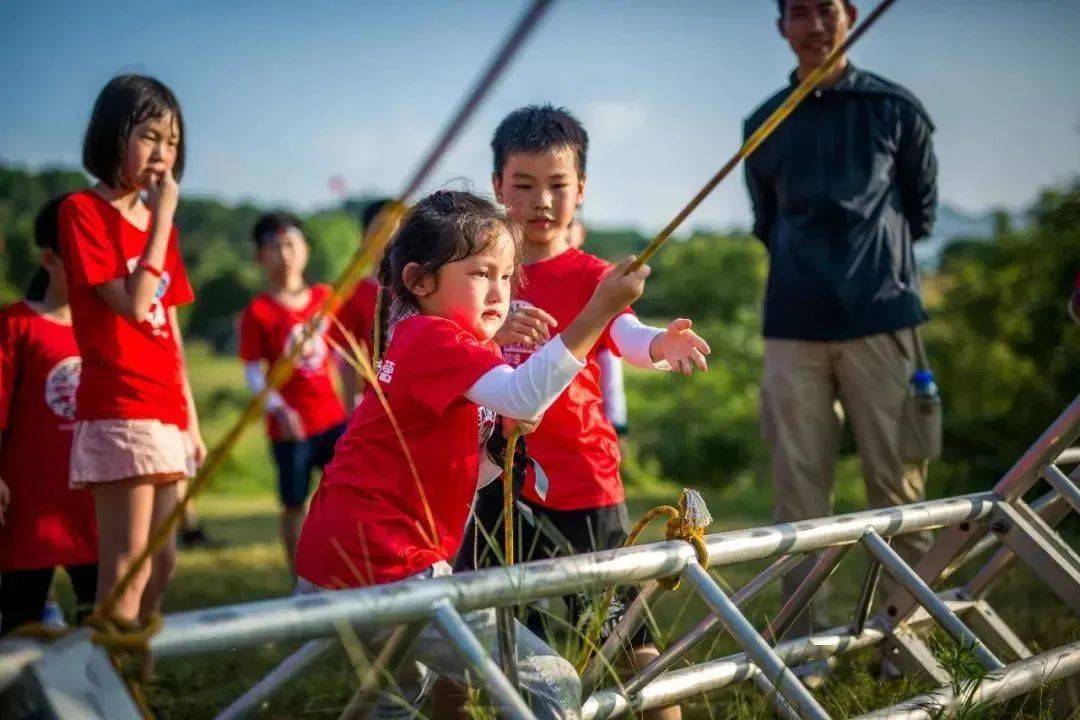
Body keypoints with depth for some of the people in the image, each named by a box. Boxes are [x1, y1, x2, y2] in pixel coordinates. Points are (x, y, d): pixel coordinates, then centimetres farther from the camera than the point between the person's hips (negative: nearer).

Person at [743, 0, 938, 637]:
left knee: (897, 478, -2)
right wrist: (807, 265, 13)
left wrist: (874, 253, 14)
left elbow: (922, 210, 15)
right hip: (794, 326, 2)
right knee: (798, 484, 2)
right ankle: (800, 639, 8)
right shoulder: (765, 125, 13)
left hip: (881, 317, -2)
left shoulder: (895, 110, 6)